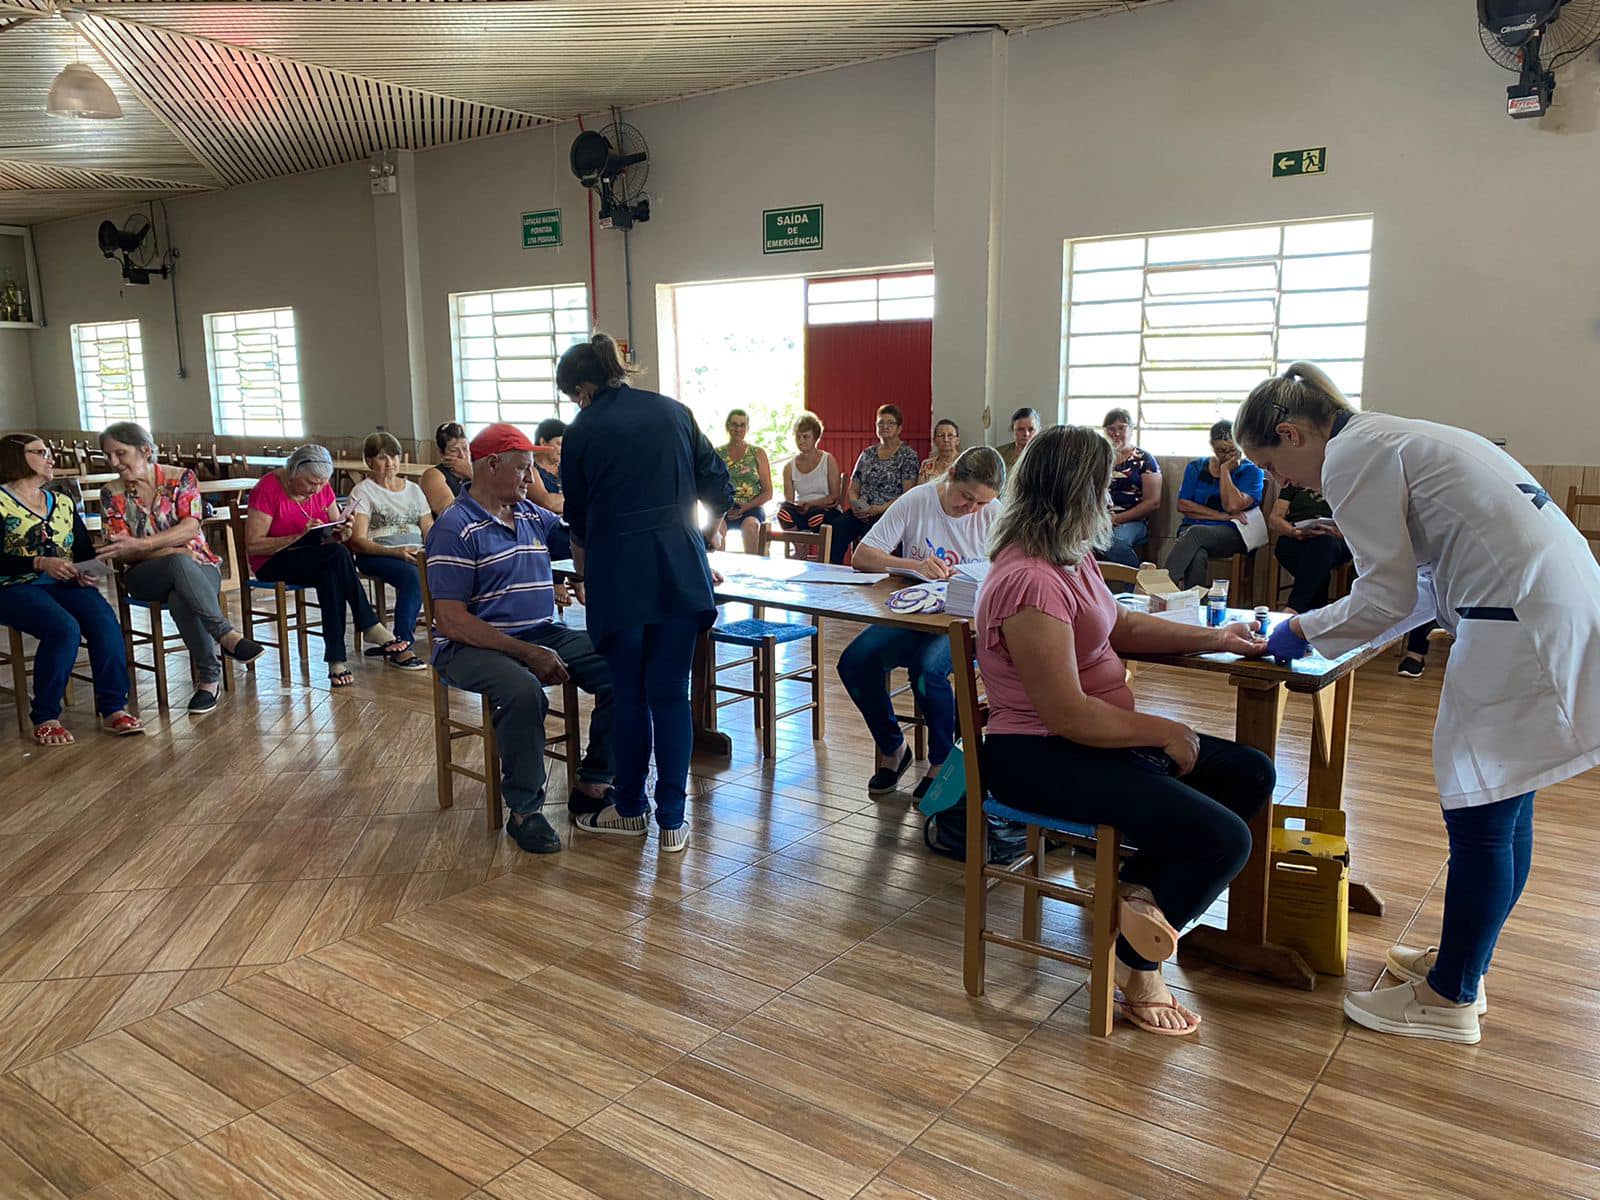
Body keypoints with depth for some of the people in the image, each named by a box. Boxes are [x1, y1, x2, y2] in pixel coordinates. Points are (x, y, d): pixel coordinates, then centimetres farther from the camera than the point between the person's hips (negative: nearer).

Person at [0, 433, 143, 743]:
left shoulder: (63, 504, 21)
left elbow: (85, 550, 17)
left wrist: (85, 572, -4)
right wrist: (41, 563, -20)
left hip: (65, 585, 5)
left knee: (105, 621, -27)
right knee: (64, 628, -33)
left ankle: (113, 708, -25)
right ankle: (45, 718, -22)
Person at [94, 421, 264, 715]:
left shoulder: (181, 478, 3)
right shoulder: (112, 494, 7)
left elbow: (190, 527, -11)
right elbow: (118, 555, 0)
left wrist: (140, 544, -23)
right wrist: (170, 550, -14)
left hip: (199, 566, 0)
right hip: (145, 577, 0)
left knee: (180, 599, -38)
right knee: (179, 561, -38)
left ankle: (208, 678, -32)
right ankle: (227, 635, -43)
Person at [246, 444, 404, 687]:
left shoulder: (322, 488, 4)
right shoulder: (268, 488, -14)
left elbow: (336, 538, 10)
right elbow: (253, 545, -19)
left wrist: (342, 531, -15)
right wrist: (299, 536, -29)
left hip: (315, 561, 5)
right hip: (273, 563, -5)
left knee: (333, 572, -33)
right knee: (337, 555, -32)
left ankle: (336, 658, -31)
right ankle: (371, 627, -24)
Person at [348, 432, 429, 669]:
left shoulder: (413, 490, 22)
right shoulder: (363, 492, 6)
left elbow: (430, 531, 16)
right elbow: (358, 541, -5)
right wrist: (395, 552, -20)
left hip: (415, 554, 4)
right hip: (376, 556, -4)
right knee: (412, 575, -36)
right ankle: (401, 648, -31)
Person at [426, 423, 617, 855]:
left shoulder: (533, 516, 14)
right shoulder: (455, 528, -9)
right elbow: (451, 621, -16)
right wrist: (527, 653, -22)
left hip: (543, 635, 7)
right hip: (475, 647, -7)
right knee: (524, 691, -37)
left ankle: (592, 785, 0)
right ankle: (524, 810, -18)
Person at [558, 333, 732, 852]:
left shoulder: (582, 432, 2)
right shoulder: (673, 412, 8)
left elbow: (577, 517, 13)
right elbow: (718, 488, 8)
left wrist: (585, 567, 31)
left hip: (618, 575, -2)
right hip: (682, 572, 3)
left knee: (629, 695, 10)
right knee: (671, 694, 7)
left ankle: (630, 809, 25)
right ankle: (672, 820, 11)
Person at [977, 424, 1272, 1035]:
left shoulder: (1071, 560, 7)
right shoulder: (1031, 583, -26)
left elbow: (1125, 625, 24)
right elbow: (1068, 715, -26)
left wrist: (1215, 638, 21)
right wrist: (1165, 731, -14)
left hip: (1091, 737, 11)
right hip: (1039, 760, -11)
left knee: (1251, 775, 8)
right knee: (1223, 840, -16)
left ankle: (1137, 889, 9)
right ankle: (1138, 968, 8)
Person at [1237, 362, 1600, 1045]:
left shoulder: (1352, 456, -10)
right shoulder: (1385, 439, 19)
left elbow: (1388, 595, -10)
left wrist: (1302, 632, 3)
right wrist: (1323, 628, 18)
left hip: (1522, 620, -10)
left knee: (1481, 816, -1)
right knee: (1502, 812, 18)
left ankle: (1449, 1000, 12)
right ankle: (1460, 960, 32)